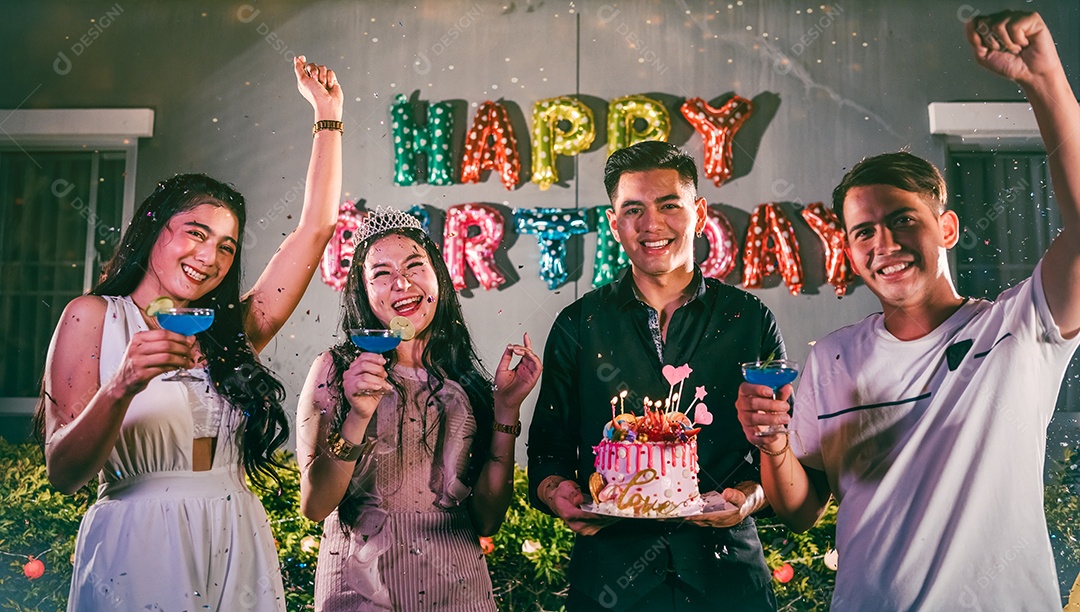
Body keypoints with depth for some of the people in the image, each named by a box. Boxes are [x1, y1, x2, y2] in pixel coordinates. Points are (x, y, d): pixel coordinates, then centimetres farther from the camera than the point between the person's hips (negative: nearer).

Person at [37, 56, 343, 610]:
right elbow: (64, 472, -8)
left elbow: (316, 226, 10)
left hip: (235, 557, 4)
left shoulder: (231, 330, 8)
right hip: (136, 552, -4)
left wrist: (327, 115, 14)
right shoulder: (93, 316, -1)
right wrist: (122, 387, -26)